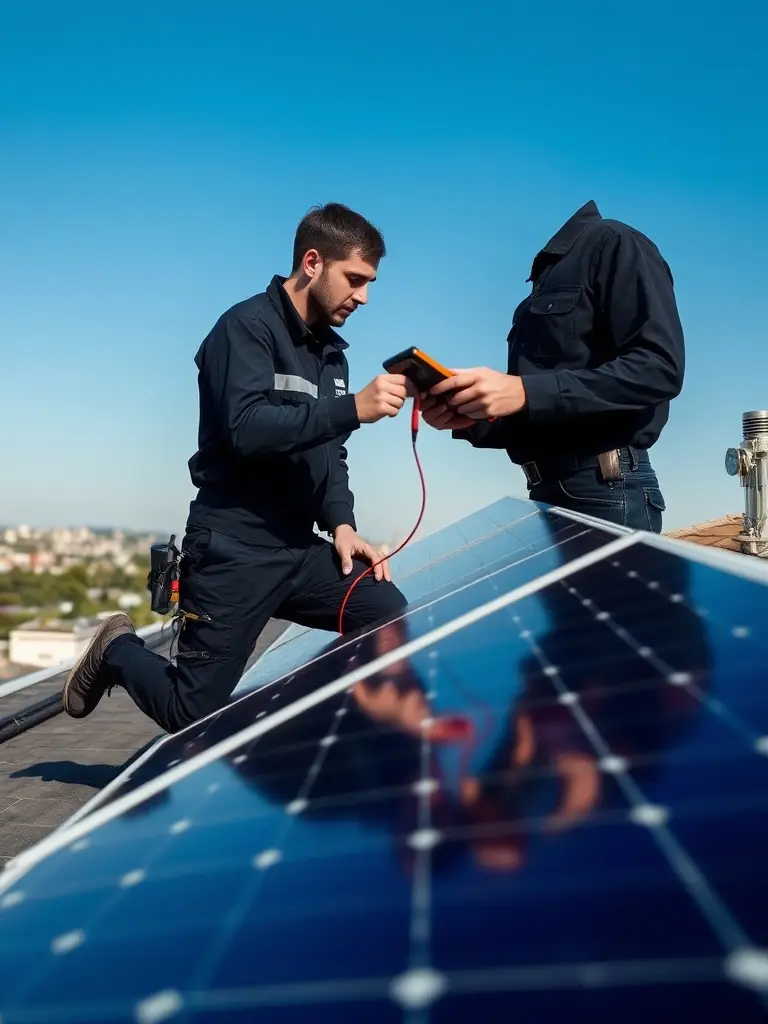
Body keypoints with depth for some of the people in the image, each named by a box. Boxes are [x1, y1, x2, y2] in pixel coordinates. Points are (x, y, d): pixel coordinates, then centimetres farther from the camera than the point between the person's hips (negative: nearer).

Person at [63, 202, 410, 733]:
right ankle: (119, 650, 26)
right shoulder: (247, 326, -10)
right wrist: (354, 408, -31)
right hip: (233, 553, -7)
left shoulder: (332, 353, 16)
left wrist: (341, 523, -1)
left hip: (299, 551, 7)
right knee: (193, 715, -2)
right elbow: (247, 430, -26)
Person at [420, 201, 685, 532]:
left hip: (606, 491, -8)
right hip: (547, 494, 8)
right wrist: (471, 420, 1)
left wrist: (526, 392, -22)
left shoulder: (612, 242, -4)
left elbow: (659, 367, -18)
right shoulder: (545, 277, 21)